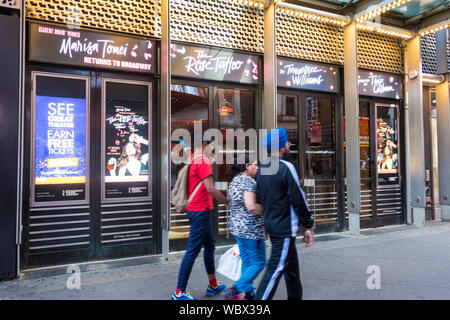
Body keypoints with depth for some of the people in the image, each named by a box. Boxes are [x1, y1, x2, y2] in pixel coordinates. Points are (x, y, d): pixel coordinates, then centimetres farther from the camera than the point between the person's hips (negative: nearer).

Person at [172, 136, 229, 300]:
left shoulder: (192, 159, 13)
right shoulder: (203, 160, -16)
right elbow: (210, 189, -21)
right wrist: (229, 202, -12)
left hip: (194, 208, 10)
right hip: (200, 210, -10)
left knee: (210, 246, 19)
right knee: (193, 250, -3)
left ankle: (213, 285, 31)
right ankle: (179, 292, 7)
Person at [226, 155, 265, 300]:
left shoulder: (234, 181, 12)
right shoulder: (248, 181, -18)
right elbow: (251, 206, -28)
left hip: (237, 227, 9)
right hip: (251, 228, -9)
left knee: (246, 262, 16)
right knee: (258, 263, 2)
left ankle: (249, 293, 24)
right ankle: (235, 289, -1)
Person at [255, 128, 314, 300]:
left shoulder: (261, 169, 8)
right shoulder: (286, 168, -16)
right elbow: (298, 200, -15)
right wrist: (309, 226, -8)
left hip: (270, 226, 9)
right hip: (285, 228, -9)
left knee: (291, 264, 21)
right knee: (276, 268, -4)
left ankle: (295, 296, 35)